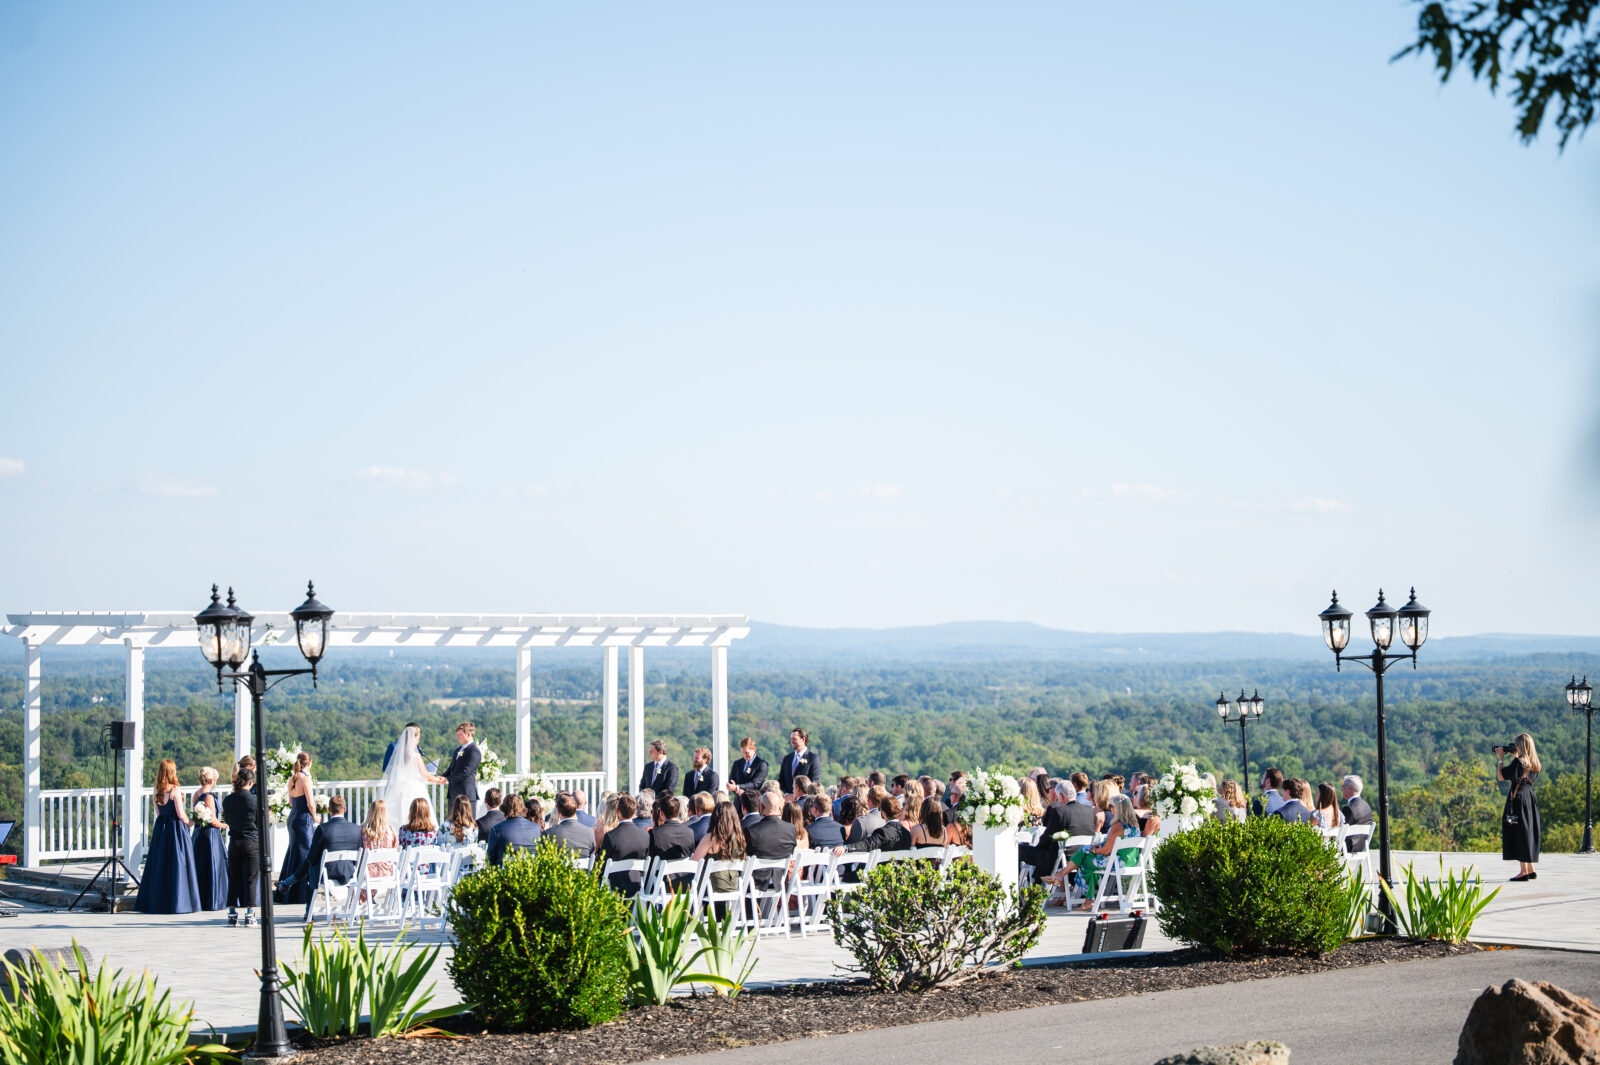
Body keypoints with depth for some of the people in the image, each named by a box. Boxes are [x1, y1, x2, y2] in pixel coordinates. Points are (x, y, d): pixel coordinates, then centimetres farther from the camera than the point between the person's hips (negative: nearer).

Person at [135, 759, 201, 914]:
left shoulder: (157, 792, 5)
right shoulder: (174, 790, -14)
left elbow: (158, 813, 12)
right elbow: (180, 814, -13)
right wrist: (189, 823, 5)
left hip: (160, 829, 6)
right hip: (176, 828, -6)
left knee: (159, 865, 10)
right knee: (177, 865, 0)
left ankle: (157, 901, 14)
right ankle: (176, 901, 0)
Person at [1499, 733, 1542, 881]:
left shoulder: (1517, 762, -15)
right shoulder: (1534, 764, 7)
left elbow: (1501, 776, -11)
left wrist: (1501, 759, 0)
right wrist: (1515, 757, 21)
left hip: (1518, 800, -8)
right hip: (1530, 801, 8)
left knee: (1518, 834, -5)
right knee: (1528, 833, 15)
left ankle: (1523, 871, -7)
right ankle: (1530, 870, 20)